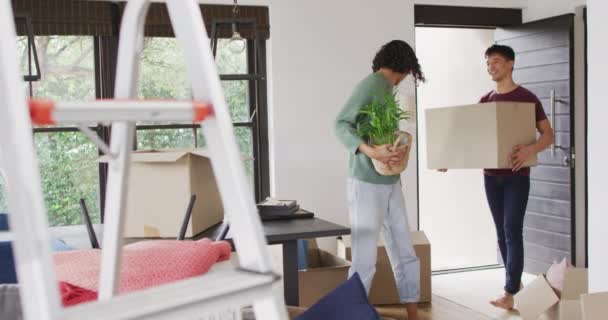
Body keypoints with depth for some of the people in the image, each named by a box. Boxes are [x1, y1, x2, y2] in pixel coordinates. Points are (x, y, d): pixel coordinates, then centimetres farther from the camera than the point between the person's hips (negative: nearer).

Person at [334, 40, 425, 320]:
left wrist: (400, 147, -1)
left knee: (406, 255, 13)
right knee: (365, 262, -3)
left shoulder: (387, 89, 14)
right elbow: (341, 124, -18)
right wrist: (370, 151, -28)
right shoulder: (371, 84, -10)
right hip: (367, 183, -9)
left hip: (391, 182, 9)